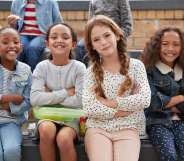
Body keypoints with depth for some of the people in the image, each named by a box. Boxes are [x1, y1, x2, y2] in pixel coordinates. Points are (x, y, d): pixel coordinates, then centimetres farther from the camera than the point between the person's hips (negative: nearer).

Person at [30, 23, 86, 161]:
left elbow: (80, 101, -15)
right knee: (46, 129, -32)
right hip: (47, 115, 1)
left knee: (64, 138, -31)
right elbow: (35, 99, -13)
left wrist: (49, 96, -11)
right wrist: (66, 93, -15)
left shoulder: (79, 67, -5)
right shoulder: (42, 67, -2)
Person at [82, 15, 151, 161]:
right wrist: (120, 112, -10)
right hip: (98, 129, 1)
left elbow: (145, 99, -9)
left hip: (128, 129, 0)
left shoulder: (136, 66, 2)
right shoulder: (92, 71, 4)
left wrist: (110, 103, -7)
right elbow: (89, 108, -6)